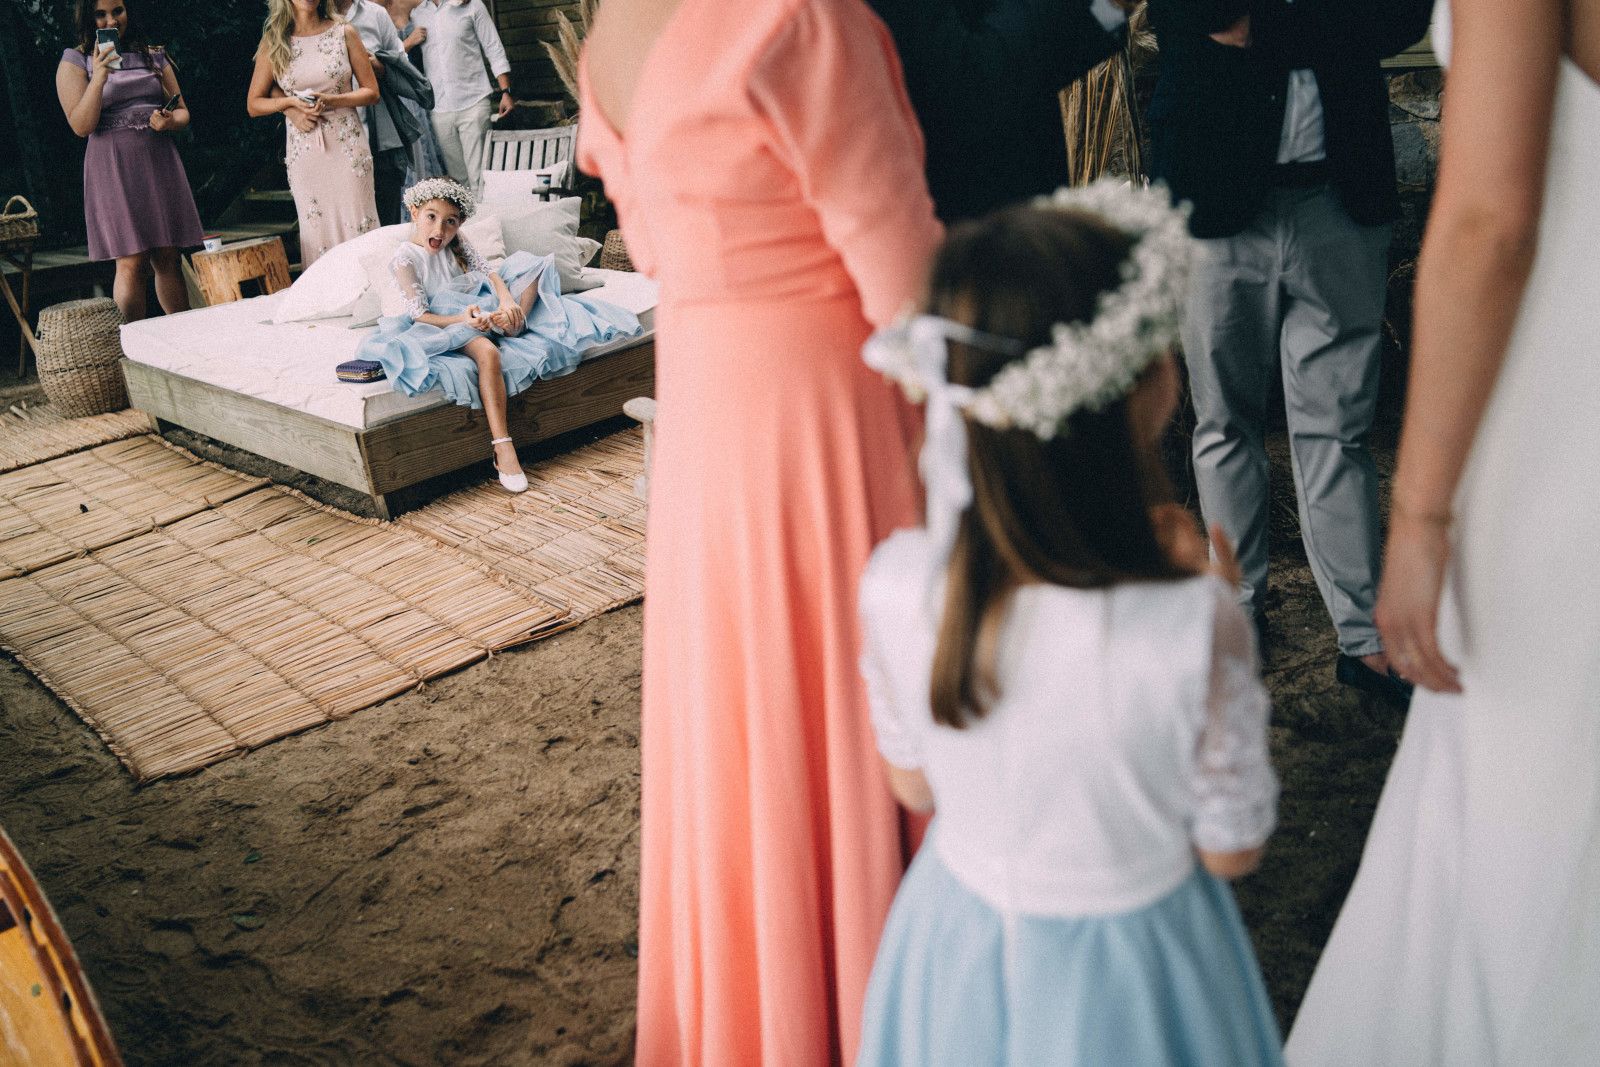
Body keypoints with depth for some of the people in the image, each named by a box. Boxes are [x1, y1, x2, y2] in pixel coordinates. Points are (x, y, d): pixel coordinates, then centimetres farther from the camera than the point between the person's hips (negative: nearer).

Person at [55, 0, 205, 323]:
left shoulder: (153, 56, 13)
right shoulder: (75, 62, 3)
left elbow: (182, 112, 17)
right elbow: (81, 126, -6)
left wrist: (169, 121, -6)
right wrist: (99, 78, -17)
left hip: (159, 162, 3)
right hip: (113, 168, -3)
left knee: (168, 259, 4)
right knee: (131, 263, -9)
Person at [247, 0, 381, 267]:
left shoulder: (343, 33, 3)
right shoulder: (274, 42, 6)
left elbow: (371, 92, 4)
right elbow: (254, 104, 10)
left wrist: (331, 100, -13)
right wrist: (290, 104, -9)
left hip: (347, 146, -1)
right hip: (305, 152, 1)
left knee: (358, 227, -3)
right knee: (317, 232, 2)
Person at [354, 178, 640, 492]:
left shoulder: (456, 242, 8)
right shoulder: (405, 259, -11)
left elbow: (489, 273, 2)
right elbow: (419, 315, -17)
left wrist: (507, 298, -21)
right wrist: (461, 319, -33)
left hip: (480, 308, 7)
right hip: (447, 323, -7)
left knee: (529, 263, 1)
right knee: (487, 352, -42)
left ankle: (513, 325, -23)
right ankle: (502, 448, -46)